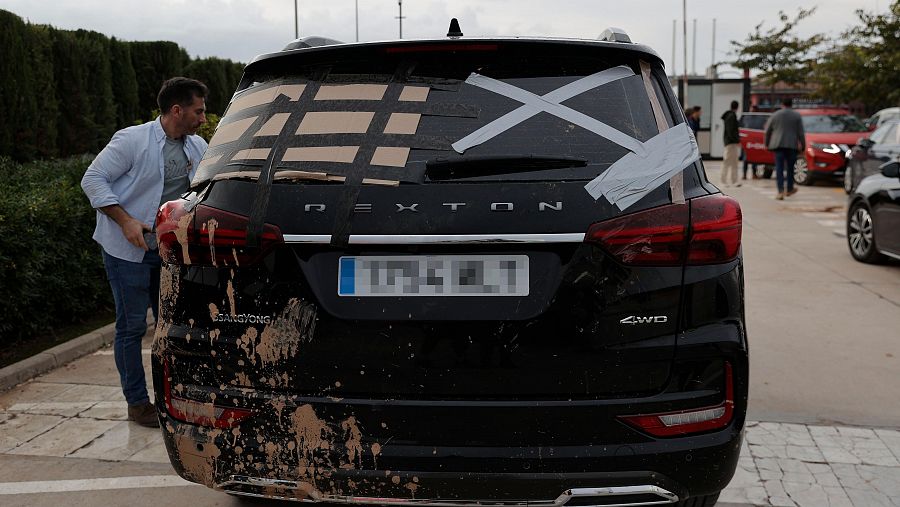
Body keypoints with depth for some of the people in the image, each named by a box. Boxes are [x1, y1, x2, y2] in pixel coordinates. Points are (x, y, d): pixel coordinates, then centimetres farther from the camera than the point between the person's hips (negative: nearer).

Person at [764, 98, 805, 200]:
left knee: (779, 168, -2)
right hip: (792, 145, 0)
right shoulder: (797, 116, 3)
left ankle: (781, 191, -12)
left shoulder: (775, 115, 5)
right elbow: (801, 133, 1)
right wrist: (803, 145, 7)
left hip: (778, 144, 0)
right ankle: (790, 189, 25)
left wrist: (767, 143, 17)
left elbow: (767, 131, 7)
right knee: (790, 167, 14)